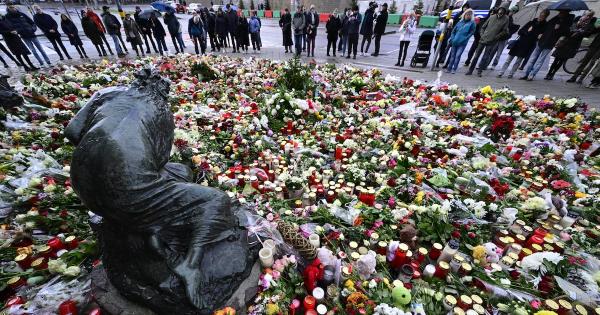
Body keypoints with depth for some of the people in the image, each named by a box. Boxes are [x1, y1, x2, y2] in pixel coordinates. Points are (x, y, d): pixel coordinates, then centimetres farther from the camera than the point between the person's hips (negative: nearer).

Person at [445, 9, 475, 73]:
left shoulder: (472, 23, 1)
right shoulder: (460, 22, 11)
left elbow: (472, 32, -3)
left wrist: (464, 39, -14)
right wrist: (452, 38, 3)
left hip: (462, 43, -3)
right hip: (455, 42, 4)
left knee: (457, 56, -8)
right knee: (452, 55, 8)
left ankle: (454, 69, -4)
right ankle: (449, 68, 13)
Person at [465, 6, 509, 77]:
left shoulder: (506, 19, -2)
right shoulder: (492, 17, 4)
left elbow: (504, 31, 0)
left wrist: (496, 37, -8)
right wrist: (482, 34, 1)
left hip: (492, 42, -2)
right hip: (483, 39, 2)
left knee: (485, 57, -1)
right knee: (476, 55, 3)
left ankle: (479, 71, 7)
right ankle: (470, 70, 9)